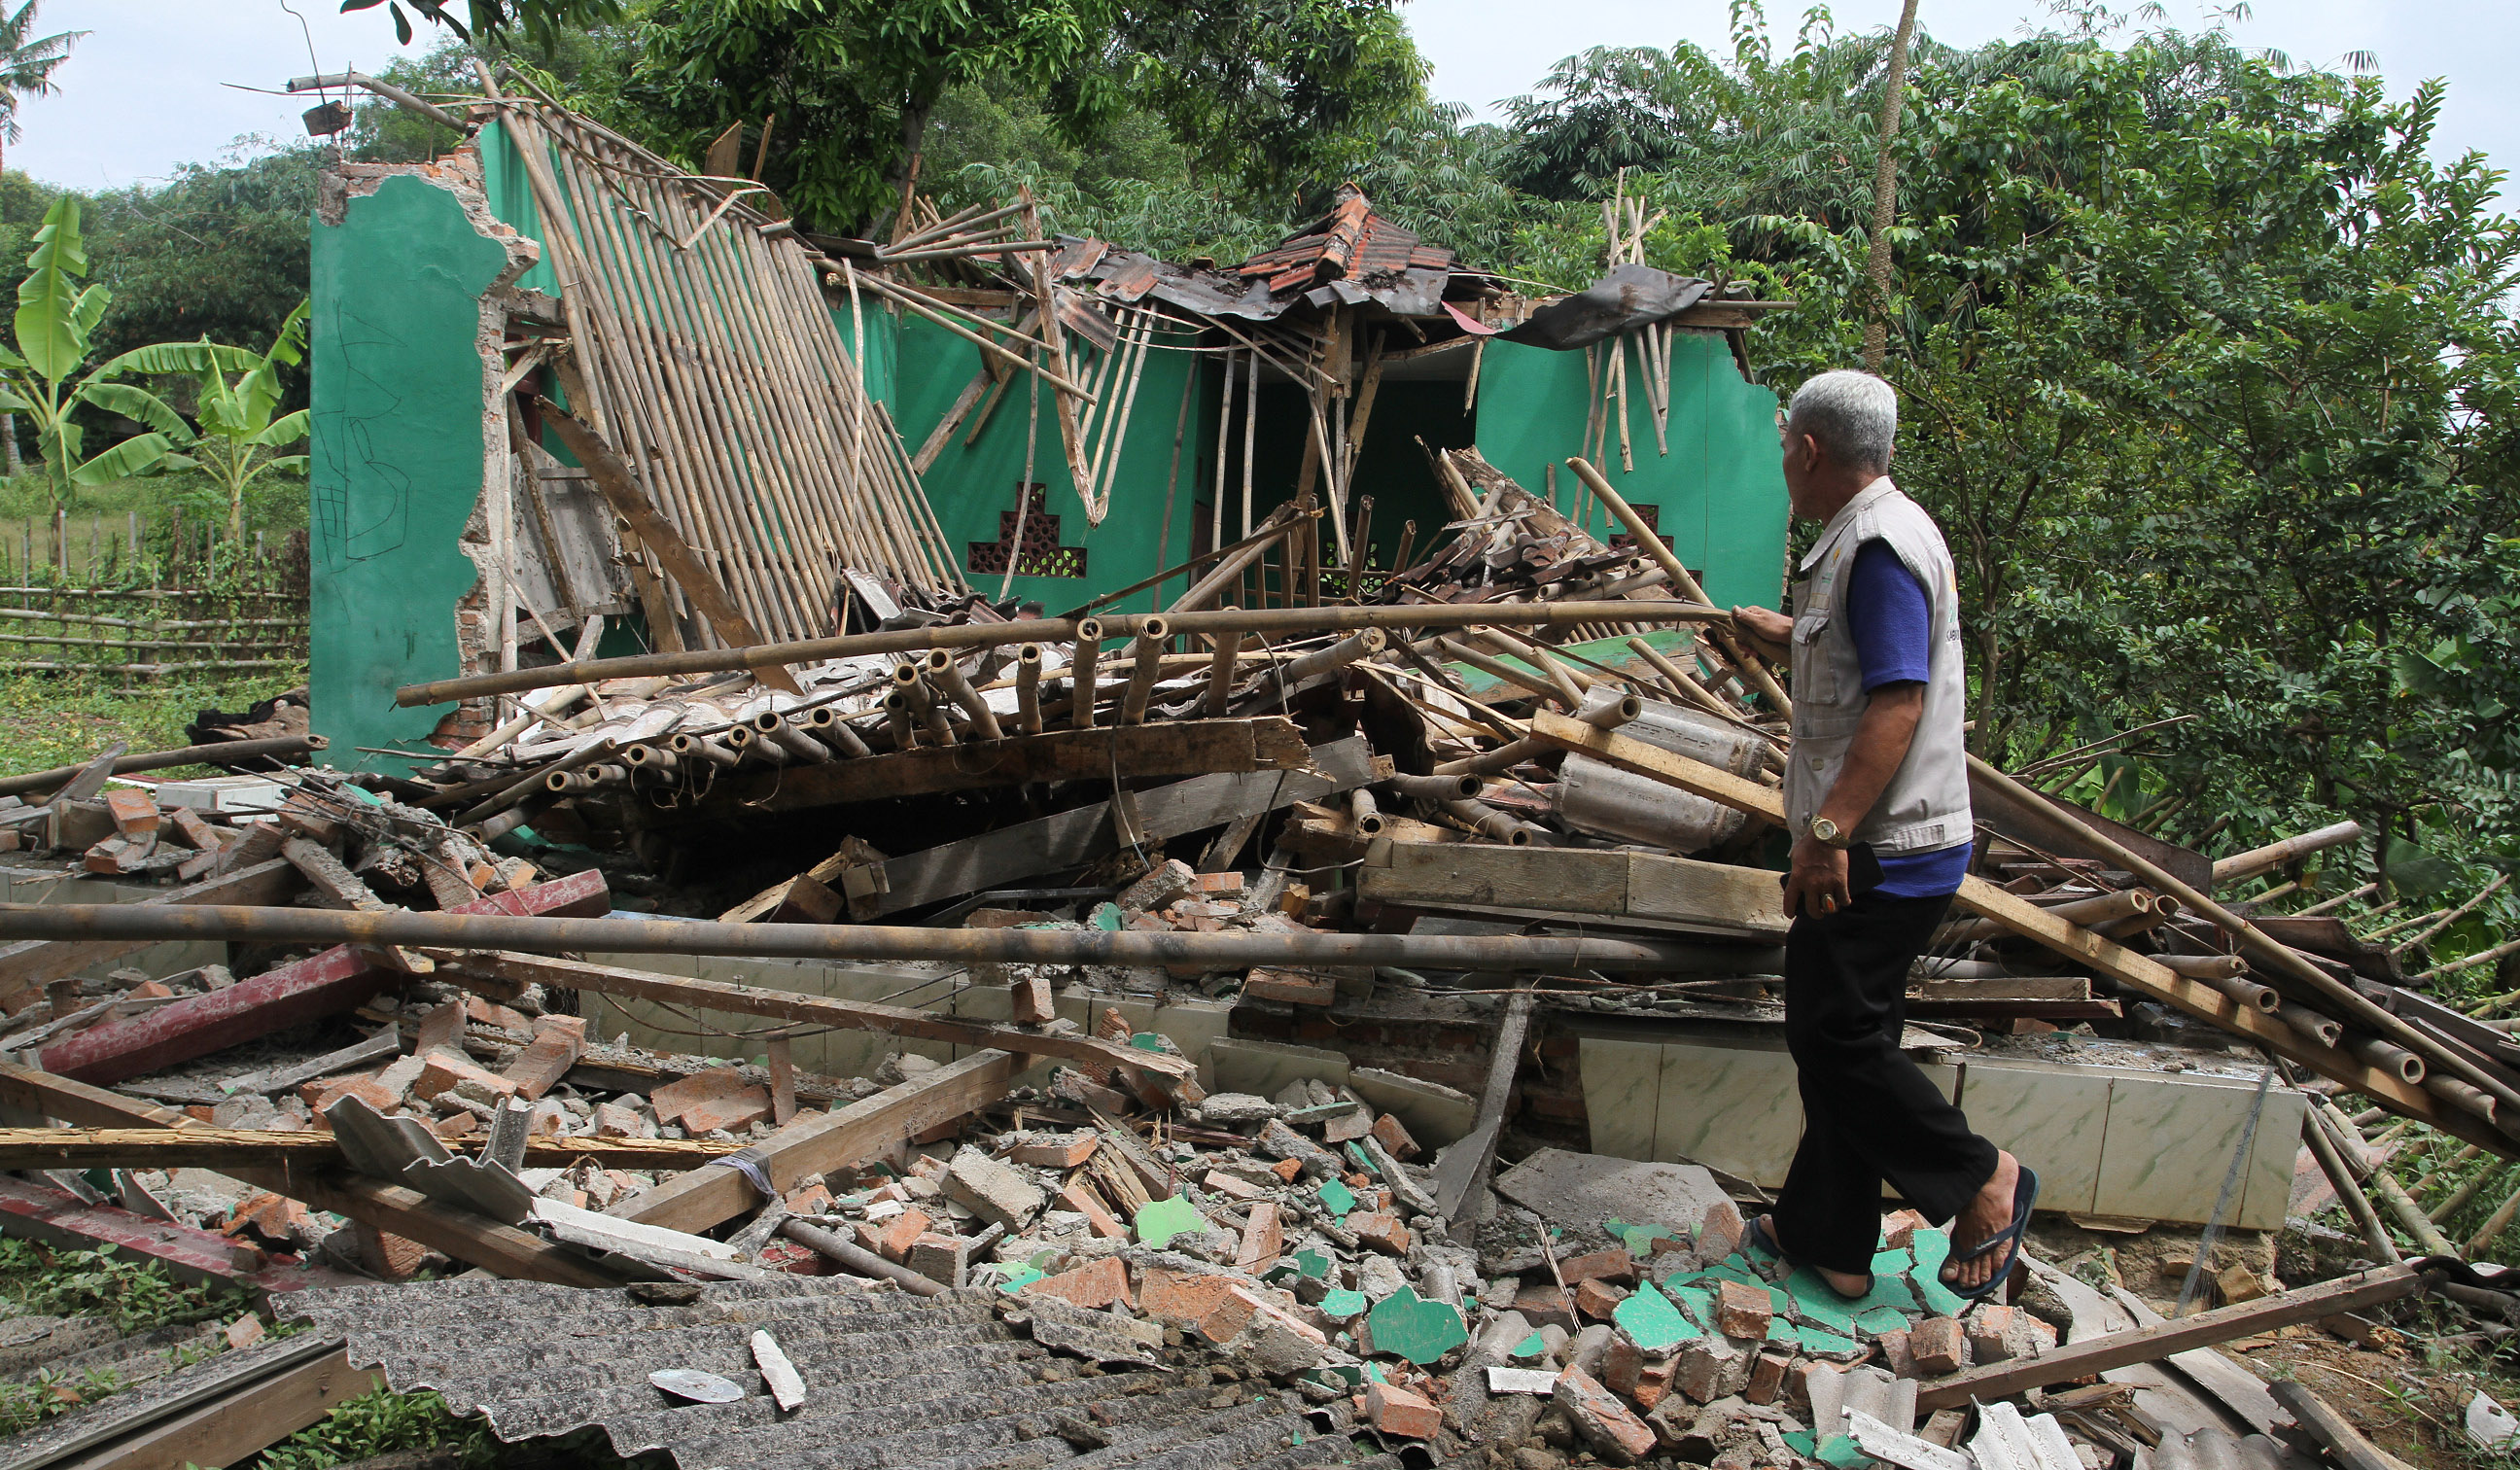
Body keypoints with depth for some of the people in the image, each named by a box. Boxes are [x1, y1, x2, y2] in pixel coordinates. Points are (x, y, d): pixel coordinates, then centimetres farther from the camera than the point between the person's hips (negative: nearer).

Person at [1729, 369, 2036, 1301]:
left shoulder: (1878, 544, -18)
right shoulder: (1866, 534, 15)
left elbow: (1898, 700, -27)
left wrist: (1828, 831, -31)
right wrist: (1788, 634, 51)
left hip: (1880, 854, -11)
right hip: (1872, 848, 11)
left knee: (1837, 1037, -5)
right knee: (1835, 1037, 13)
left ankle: (1980, 1181, 10)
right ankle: (1829, 1239, 21)